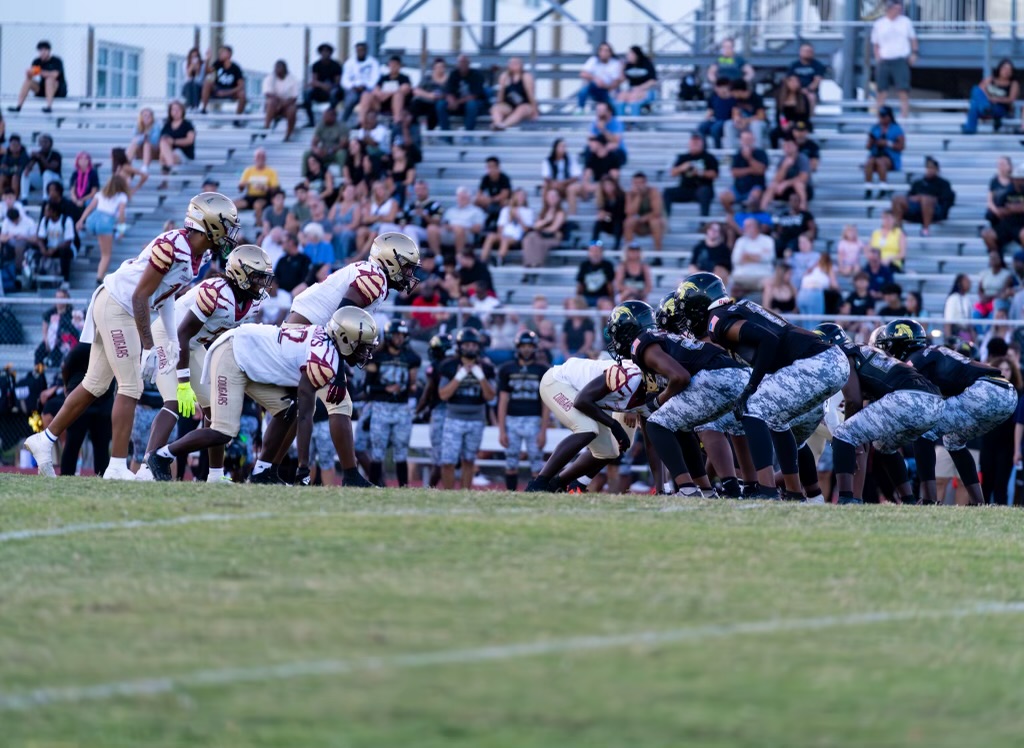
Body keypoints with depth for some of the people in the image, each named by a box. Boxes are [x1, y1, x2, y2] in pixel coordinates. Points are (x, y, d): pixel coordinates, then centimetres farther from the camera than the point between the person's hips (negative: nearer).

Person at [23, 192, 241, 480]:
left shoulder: (196, 253, 6)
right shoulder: (173, 247, -24)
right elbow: (140, 296, -23)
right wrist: (149, 347, -22)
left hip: (124, 312, 10)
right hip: (115, 307, -10)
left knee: (95, 386, 15)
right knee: (130, 387, -8)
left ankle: (45, 440, 23)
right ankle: (117, 466, -7)